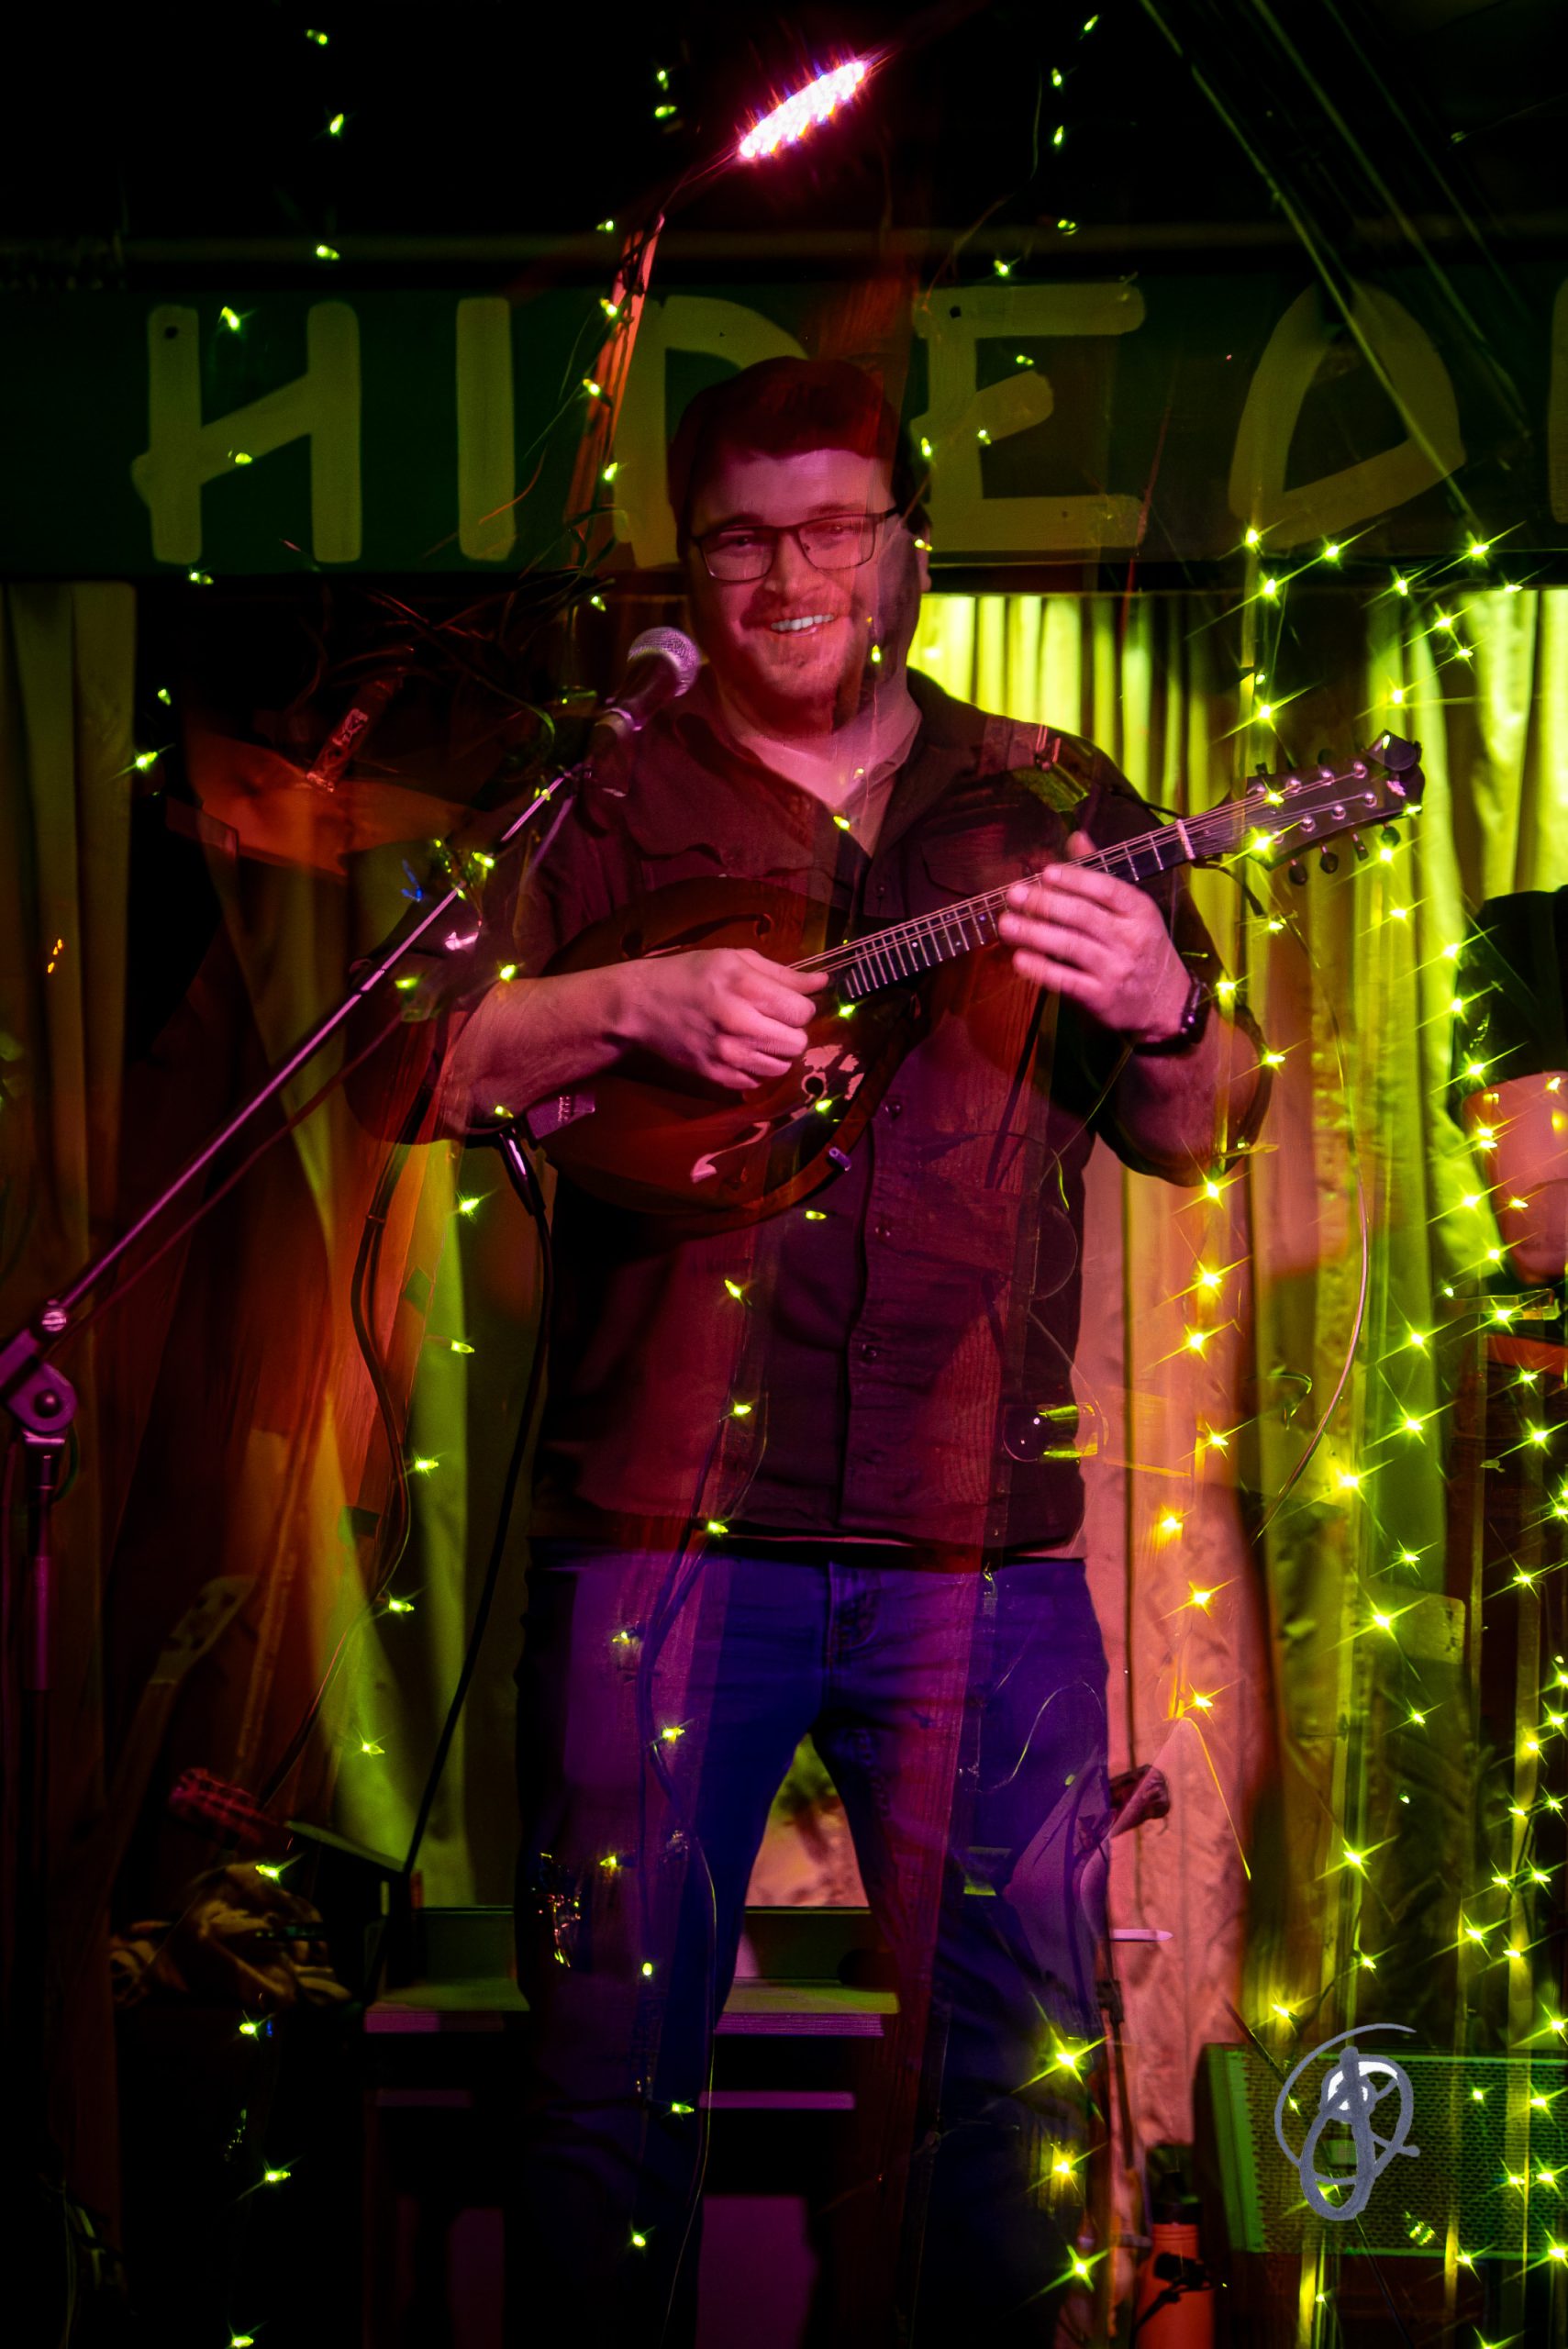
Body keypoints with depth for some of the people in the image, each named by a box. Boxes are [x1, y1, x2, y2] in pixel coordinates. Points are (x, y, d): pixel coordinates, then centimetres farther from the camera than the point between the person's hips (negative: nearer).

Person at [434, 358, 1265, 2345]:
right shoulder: (612, 806, 9)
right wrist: (634, 1003, -15)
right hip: (660, 1516, -1)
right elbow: (441, 1067, 2)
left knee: (1021, 2053, 4)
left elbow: (1194, 1140, 11)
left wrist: (1168, 1015, -11)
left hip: (977, 1533, 1)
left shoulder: (1054, 805, 12)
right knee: (612, 2046, 2)